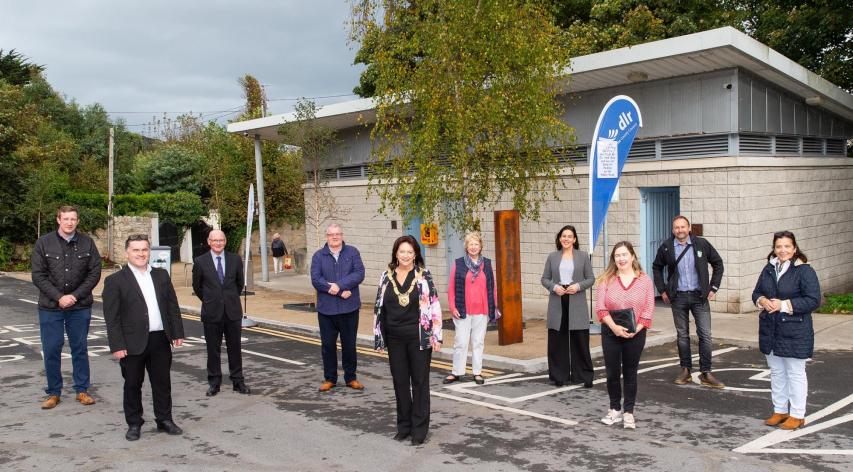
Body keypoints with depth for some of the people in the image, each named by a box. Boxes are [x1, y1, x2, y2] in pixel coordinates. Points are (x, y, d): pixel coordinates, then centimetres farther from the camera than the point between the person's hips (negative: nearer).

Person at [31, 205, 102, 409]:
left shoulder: (87, 243, -1)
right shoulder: (43, 243, -3)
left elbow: (95, 273, -2)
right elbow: (38, 276, -4)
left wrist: (75, 296, -11)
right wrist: (58, 297, -14)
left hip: (80, 307, 0)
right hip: (50, 307, 0)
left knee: (80, 348, 9)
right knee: (51, 350, 4)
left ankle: (82, 389, 19)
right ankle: (53, 392, 17)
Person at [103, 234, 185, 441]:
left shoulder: (161, 275, 9)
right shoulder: (115, 281, -4)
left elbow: (172, 306, 11)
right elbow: (111, 317, -7)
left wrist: (177, 333, 6)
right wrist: (117, 345, -12)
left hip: (160, 340, 4)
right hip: (133, 343, -3)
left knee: (162, 383, 12)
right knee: (132, 385, 8)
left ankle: (164, 420, 24)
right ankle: (134, 424, 22)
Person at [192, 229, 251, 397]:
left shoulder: (235, 259, 2)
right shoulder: (200, 262, -2)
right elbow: (197, 286, 9)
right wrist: (209, 301, 11)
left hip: (233, 311, 1)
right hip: (212, 313, -1)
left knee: (235, 348, 7)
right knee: (213, 349, 7)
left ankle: (238, 381, 17)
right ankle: (214, 383, 18)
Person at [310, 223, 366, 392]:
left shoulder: (352, 252, 3)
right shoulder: (318, 256, 3)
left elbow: (359, 273, -10)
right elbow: (315, 279, -9)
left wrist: (338, 285, -20)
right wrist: (340, 292, -17)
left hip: (349, 308, 0)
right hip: (326, 308, 1)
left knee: (349, 344, 9)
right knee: (328, 345, 8)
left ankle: (351, 378, 23)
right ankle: (330, 378, 21)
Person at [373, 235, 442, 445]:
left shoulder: (423, 276, -3)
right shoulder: (387, 276, 5)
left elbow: (434, 306, -5)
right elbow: (378, 307, 9)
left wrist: (436, 336, -9)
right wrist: (378, 337, 7)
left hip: (419, 337, -3)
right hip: (395, 339, 3)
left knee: (419, 381, 4)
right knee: (400, 381, 11)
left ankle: (419, 429, 13)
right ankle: (404, 426, 25)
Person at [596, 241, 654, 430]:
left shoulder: (644, 280, 0)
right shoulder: (606, 279, 0)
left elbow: (648, 309, -4)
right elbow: (600, 307, -6)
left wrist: (636, 330, -15)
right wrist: (614, 326, -19)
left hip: (635, 334, 0)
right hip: (611, 333, 1)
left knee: (630, 373, 8)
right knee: (612, 372, 7)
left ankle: (628, 412, 17)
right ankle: (615, 409, 23)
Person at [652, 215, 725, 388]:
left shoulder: (702, 244, -3)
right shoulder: (666, 248, 0)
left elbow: (718, 263, 9)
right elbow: (657, 268, 14)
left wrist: (713, 287, 3)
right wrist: (662, 290, 7)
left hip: (699, 296, -1)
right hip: (678, 297, 1)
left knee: (705, 335, -4)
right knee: (682, 335, 8)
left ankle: (706, 373, 3)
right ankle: (686, 370, 18)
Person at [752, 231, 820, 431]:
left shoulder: (805, 271, -12)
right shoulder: (769, 269, 8)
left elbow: (813, 300, -16)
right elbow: (756, 293, 15)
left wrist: (784, 305, -20)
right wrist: (762, 301, -8)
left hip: (795, 333, -6)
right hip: (771, 331, 6)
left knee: (795, 374, 4)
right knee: (777, 373, 15)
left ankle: (797, 416, 14)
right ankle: (780, 411, 27)